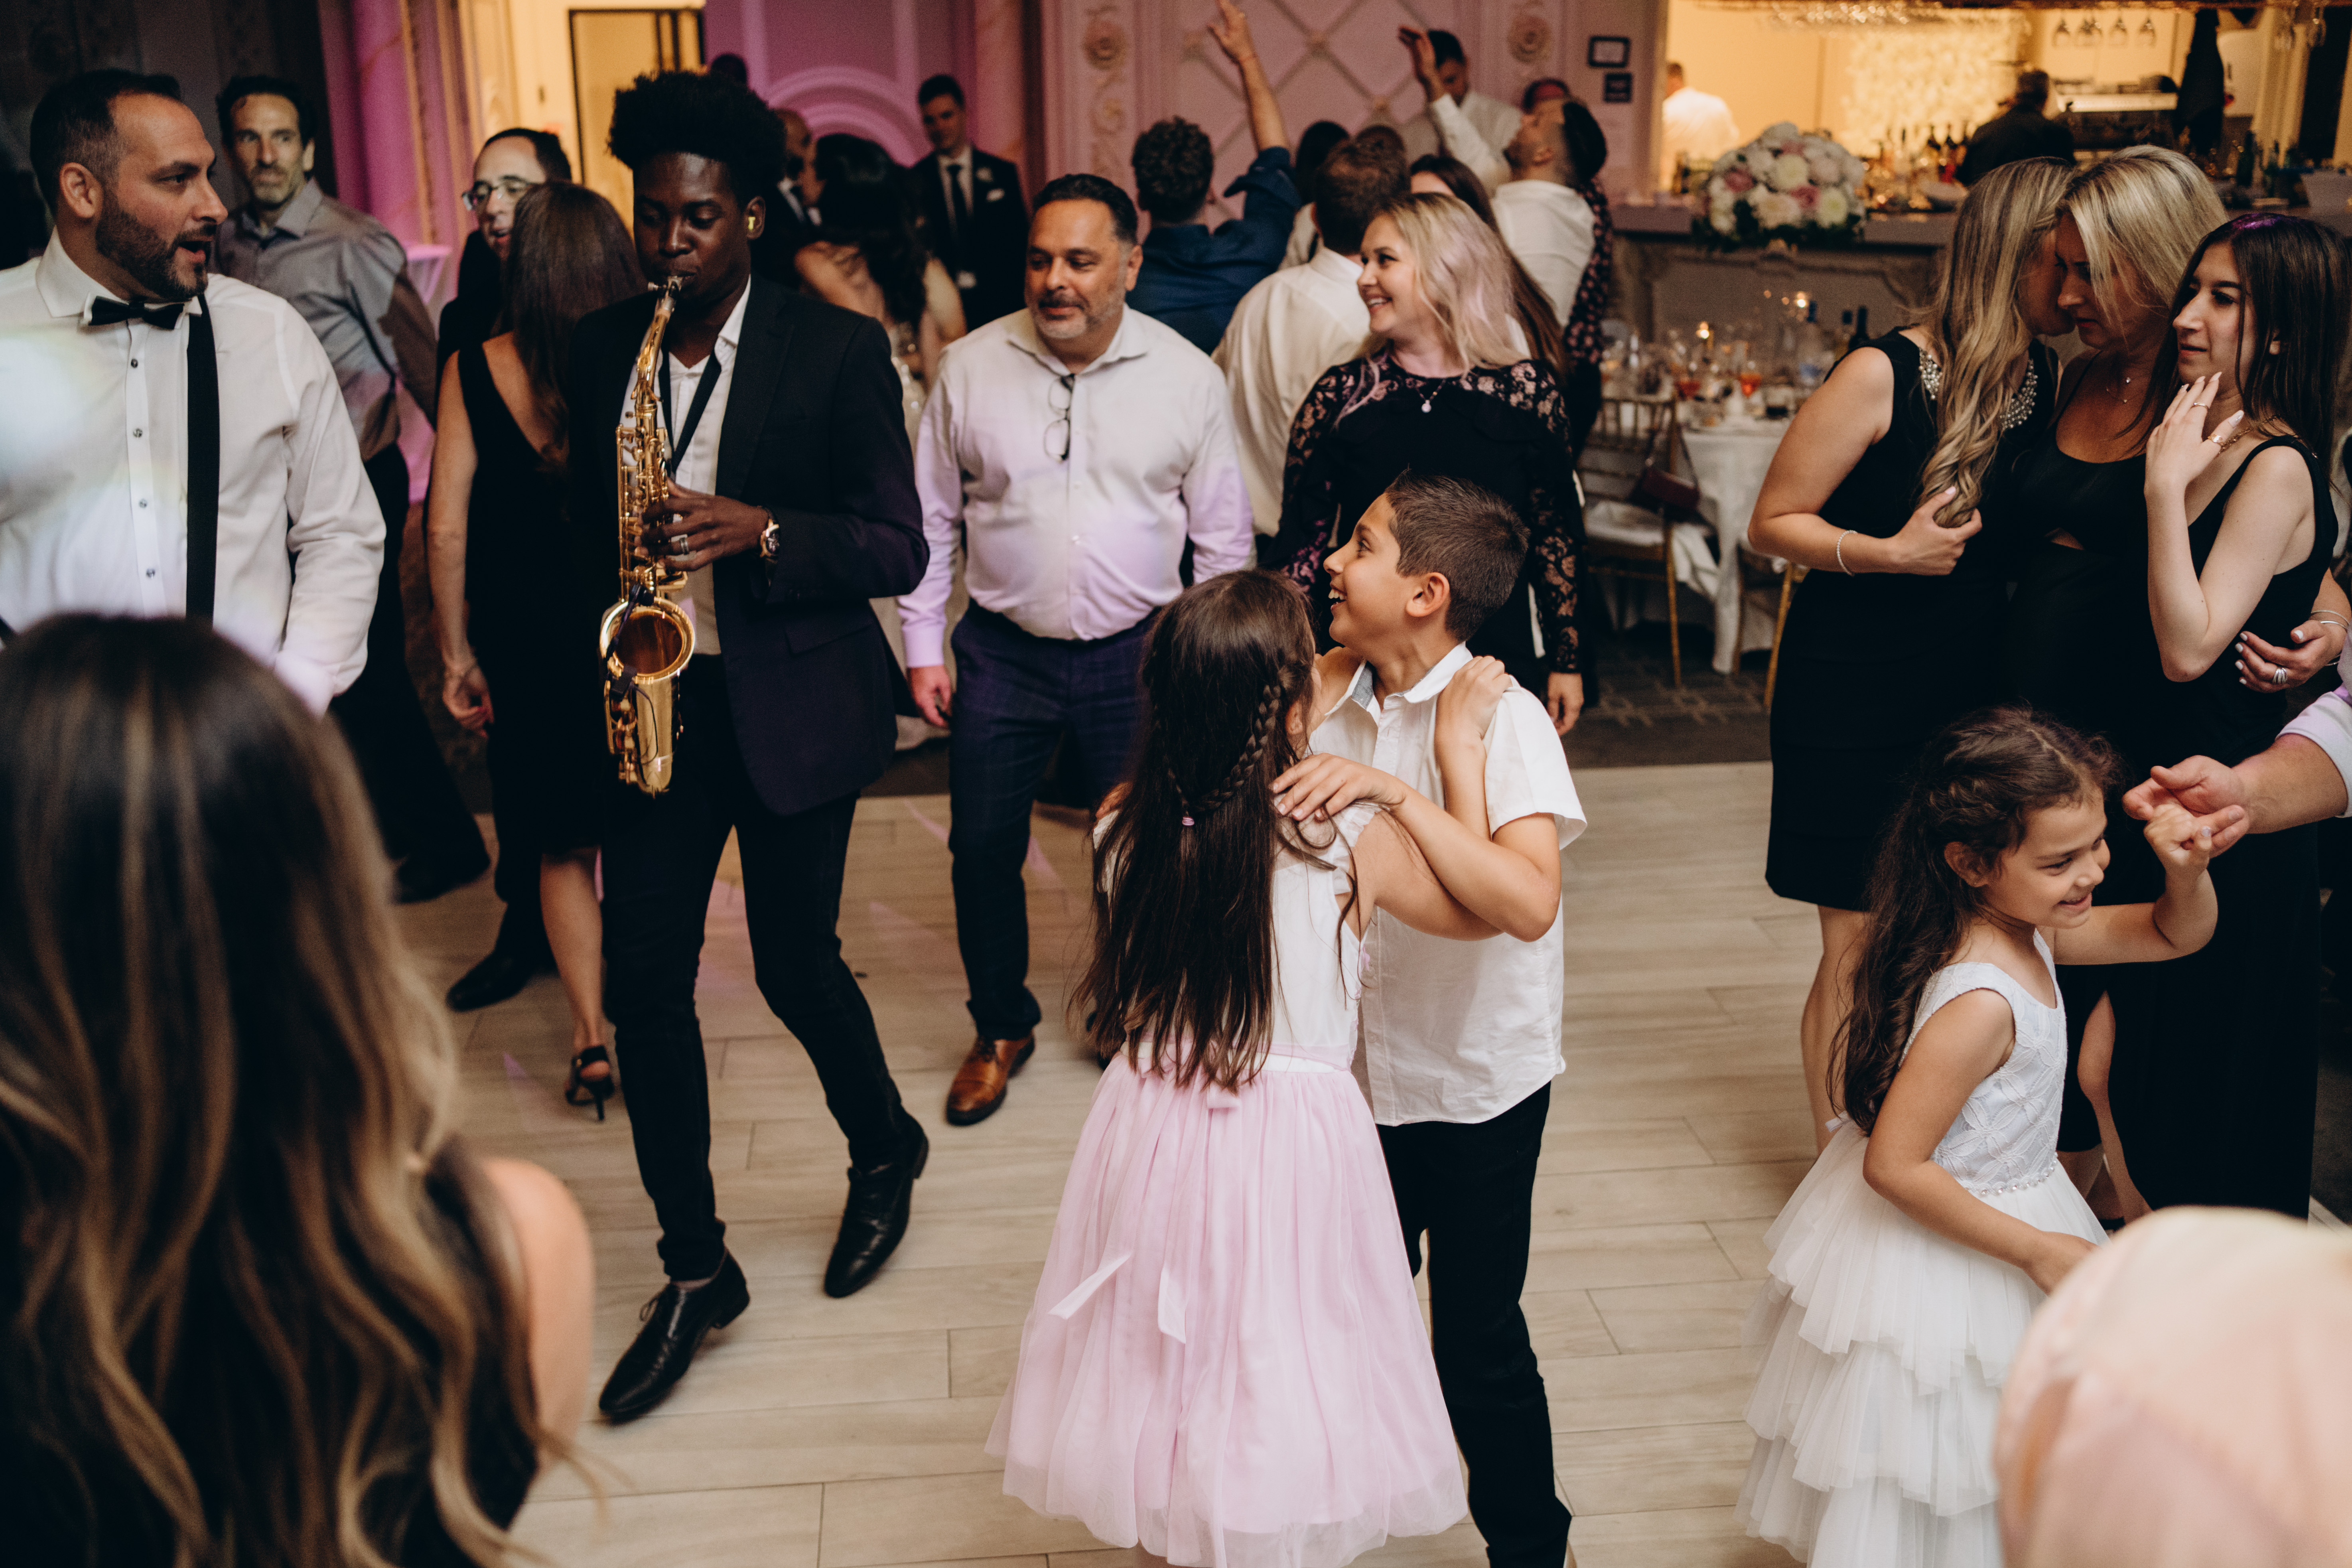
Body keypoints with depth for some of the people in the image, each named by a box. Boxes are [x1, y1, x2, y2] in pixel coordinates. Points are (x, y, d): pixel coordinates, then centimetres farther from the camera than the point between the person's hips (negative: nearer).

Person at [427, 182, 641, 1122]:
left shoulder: (476, 371, -9)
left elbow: (447, 528, -8)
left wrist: (459, 654, 2)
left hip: (530, 639, 0)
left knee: (564, 845, 15)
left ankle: (591, 1040, 12)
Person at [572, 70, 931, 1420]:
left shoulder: (838, 348, -6)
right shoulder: (603, 348, 6)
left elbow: (898, 549, -7)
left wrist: (765, 533, -23)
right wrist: (602, 646, 1)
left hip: (793, 701, -4)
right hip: (652, 700, 4)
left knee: (795, 963, 4)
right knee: (643, 981, 1)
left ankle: (886, 1153, 36)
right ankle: (696, 1270, 16)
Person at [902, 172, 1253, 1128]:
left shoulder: (1188, 378, -4)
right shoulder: (970, 368, -3)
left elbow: (1223, 536, 3)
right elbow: (931, 518, 5)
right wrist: (924, 646, 3)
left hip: (1139, 654, -1)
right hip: (1003, 651, 1)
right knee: (983, 850, 8)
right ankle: (1001, 1030, 31)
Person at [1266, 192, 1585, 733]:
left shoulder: (1527, 390, -1)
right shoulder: (1339, 396, -1)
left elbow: (1556, 534, 5)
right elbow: (1301, 541, 1)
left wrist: (1566, 661, 7)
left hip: (1500, 664, 0)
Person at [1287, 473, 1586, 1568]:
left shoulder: (1499, 718, -20)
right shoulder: (1339, 702, -2)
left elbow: (1527, 903, -33)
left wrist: (1385, 786, -37)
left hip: (1478, 1084, -5)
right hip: (1363, 1068, 5)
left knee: (1475, 1336, 7)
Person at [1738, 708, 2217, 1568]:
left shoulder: (2029, 929, -7)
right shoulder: (1981, 1004, -35)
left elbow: (2177, 934, 7)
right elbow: (1894, 1167, -33)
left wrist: (2188, 871, -17)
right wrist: (2037, 1251, -22)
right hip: (1946, 1260, -9)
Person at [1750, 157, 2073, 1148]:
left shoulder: (2050, 380, 5)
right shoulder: (1884, 376, -12)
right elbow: (1774, 522, -7)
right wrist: (1888, 552, -22)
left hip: (1974, 693, 5)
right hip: (1858, 696, -5)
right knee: (1860, 950, 3)